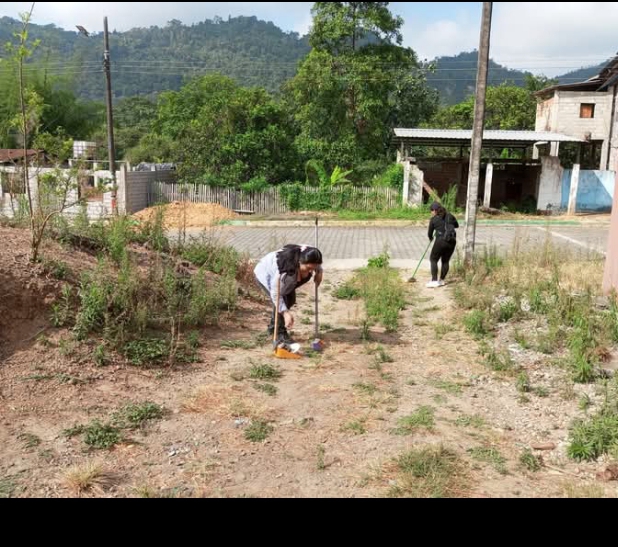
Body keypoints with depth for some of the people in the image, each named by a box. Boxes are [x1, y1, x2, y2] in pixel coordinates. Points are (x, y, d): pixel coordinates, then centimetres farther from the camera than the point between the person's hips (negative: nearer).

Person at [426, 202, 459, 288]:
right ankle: (441, 280, 19)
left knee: (433, 259, 6)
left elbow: (430, 233, 9)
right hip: (452, 241, 5)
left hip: (441, 241, -5)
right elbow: (456, 225, 25)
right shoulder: (449, 216, 9)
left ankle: (434, 281, -1)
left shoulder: (434, 219, -1)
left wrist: (430, 238, 30)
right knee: (446, 261, 15)